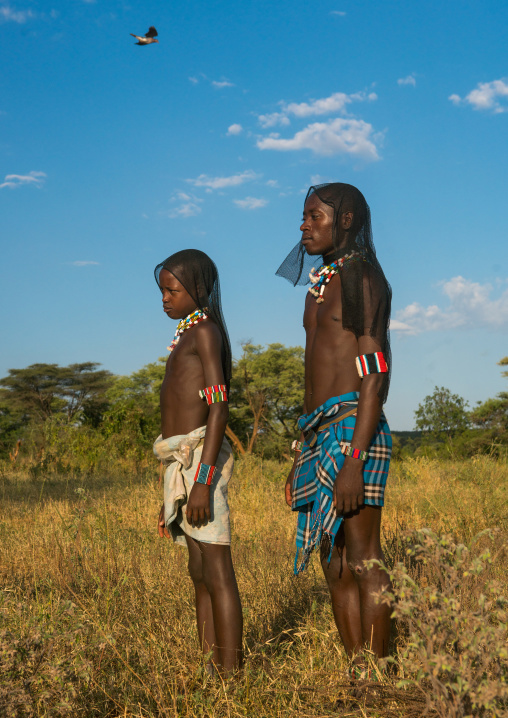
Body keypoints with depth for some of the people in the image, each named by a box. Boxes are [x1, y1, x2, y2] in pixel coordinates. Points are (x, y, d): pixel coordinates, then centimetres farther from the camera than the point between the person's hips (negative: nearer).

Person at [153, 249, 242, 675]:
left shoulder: (206, 330, -4)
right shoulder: (187, 340, 23)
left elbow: (219, 408, -15)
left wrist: (202, 480, -23)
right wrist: (172, 499, 23)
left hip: (200, 460, -10)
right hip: (182, 464, 10)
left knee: (217, 573, -9)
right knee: (200, 574, 10)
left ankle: (230, 676, -6)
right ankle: (211, 669, 16)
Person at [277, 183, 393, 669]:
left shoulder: (361, 277, -5)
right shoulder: (321, 284, 21)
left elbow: (374, 373, -14)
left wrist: (354, 459, -21)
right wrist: (300, 456, 21)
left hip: (353, 429, -9)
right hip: (318, 433, 9)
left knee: (363, 561, -6)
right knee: (335, 565, 9)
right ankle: (356, 674, 16)